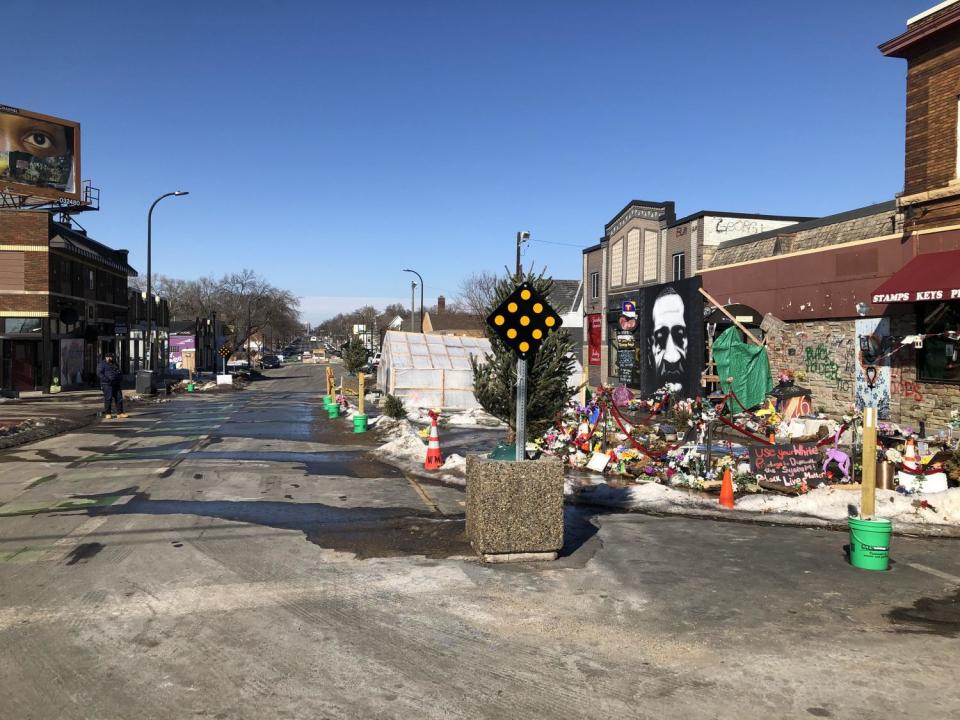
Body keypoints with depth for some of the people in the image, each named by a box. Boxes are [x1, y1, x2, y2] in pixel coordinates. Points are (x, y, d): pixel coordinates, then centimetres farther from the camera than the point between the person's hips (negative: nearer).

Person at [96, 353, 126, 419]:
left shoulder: (115, 365, 22)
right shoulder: (102, 365, 3)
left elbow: (120, 373, 29)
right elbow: (99, 374, -9)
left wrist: (120, 380, 10)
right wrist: (107, 380, -20)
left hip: (116, 384, 6)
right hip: (107, 384, -6)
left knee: (119, 398, 2)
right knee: (108, 399, -9)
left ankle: (120, 413, 7)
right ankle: (107, 414, -2)